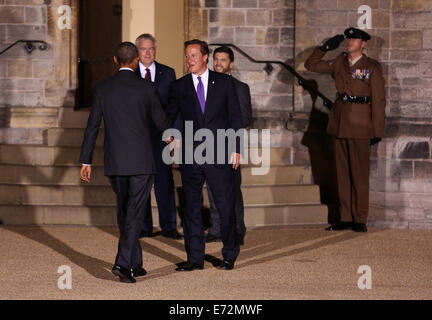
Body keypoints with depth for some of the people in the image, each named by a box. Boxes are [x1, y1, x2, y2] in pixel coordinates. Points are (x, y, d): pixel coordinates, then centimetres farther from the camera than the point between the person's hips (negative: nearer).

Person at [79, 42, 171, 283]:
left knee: (124, 213, 16)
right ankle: (124, 263, -12)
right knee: (135, 214, -1)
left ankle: (135, 263, 22)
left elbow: (92, 126, 2)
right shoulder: (147, 88, -5)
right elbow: (161, 121, 5)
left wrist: (86, 161, 7)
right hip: (142, 161, -3)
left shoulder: (103, 88, 1)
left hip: (114, 162, 3)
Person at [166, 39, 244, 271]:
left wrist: (236, 149, -1)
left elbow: (235, 117, 5)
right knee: (192, 207, 5)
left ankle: (230, 254, 16)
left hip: (219, 155, -2)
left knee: (225, 206, 1)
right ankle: (195, 258, 13)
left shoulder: (224, 82, 4)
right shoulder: (180, 86, 7)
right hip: (190, 156, 2)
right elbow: (168, 117, 11)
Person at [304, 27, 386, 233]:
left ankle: (360, 220, 1)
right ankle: (346, 218, 11)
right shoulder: (339, 63, 12)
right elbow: (311, 65, 20)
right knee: (342, 172, 6)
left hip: (360, 123, -5)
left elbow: (378, 100, -3)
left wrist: (377, 131, -7)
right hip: (339, 122, 5)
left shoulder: (372, 67, -1)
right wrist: (326, 47, 9)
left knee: (359, 172, -4)